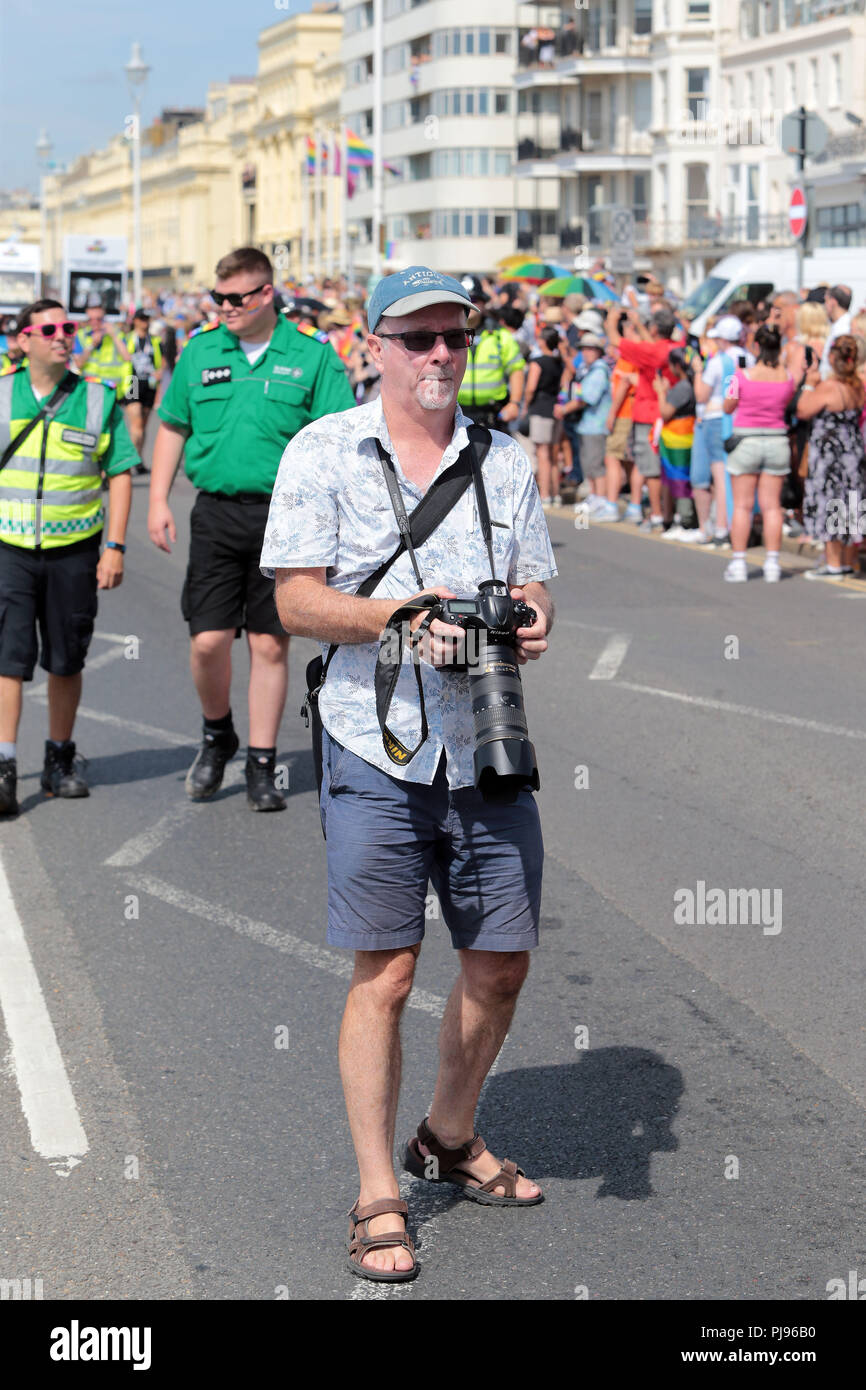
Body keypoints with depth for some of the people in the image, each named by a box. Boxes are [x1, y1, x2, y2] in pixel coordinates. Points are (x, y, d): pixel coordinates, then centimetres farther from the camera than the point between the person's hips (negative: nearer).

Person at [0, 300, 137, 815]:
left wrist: (115, 547, -2)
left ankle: (61, 760, 23)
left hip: (75, 550, 1)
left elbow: (120, 475, 5)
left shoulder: (99, 400, 3)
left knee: (66, 661, 9)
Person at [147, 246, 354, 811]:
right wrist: (159, 500, 9)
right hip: (216, 513, 2)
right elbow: (173, 427, 16)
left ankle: (262, 765, 13)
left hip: (285, 516, -2)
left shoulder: (312, 356, 0)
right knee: (208, 640, -3)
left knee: (270, 644, 2)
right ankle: (217, 735, 25)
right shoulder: (200, 351, 9)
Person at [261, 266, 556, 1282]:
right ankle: (377, 1196, 8)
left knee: (501, 962, 10)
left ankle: (450, 1139, 34)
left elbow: (533, 581, 14)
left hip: (486, 746, 5)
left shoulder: (505, 460, 12)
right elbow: (295, 599, -5)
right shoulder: (322, 453, 0)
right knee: (384, 972, -2)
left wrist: (531, 620, -9)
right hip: (376, 750, -4)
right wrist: (399, 612, -19)